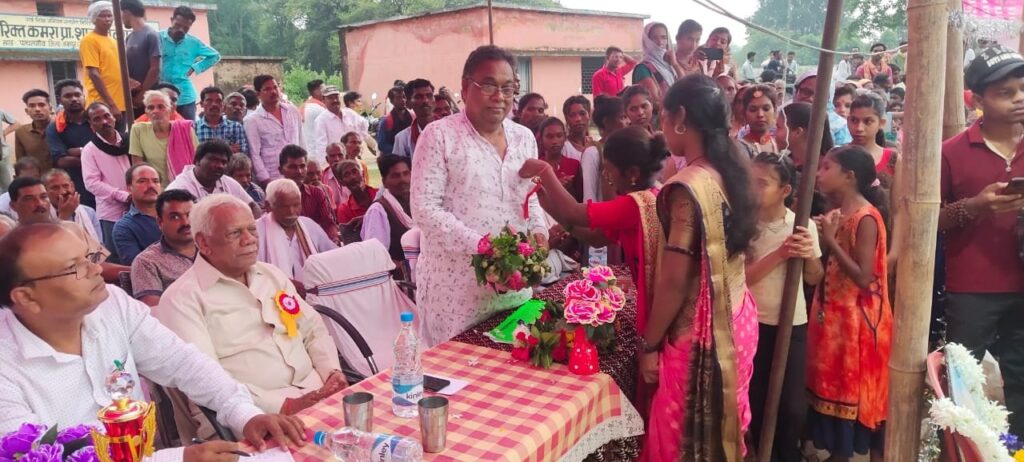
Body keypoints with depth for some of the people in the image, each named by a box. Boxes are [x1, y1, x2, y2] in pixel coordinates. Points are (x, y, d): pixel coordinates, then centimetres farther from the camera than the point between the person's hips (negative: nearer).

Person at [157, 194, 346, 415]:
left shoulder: (271, 274, 17)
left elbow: (313, 329, 20)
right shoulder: (182, 298, -4)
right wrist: (283, 405, -20)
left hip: (316, 391, 7)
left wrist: (333, 370, 0)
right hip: (259, 413, -6)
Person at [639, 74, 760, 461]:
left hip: (702, 332, -8)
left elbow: (674, 280, -20)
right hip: (736, 319, 8)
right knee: (720, 430, 23)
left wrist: (649, 345, -10)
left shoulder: (689, 187, -22)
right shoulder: (732, 170, 2)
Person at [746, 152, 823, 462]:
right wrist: (780, 254, -24)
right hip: (753, 323, 0)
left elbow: (814, 279, 3)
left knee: (793, 405, 3)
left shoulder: (803, 226, -5)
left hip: (793, 324, 1)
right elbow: (741, 276, -16)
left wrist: (809, 256, -16)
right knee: (757, 400, 9)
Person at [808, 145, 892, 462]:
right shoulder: (836, 214, 8)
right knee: (834, 389, 16)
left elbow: (863, 278, -23)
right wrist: (821, 238, 1)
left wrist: (830, 240, -22)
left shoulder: (866, 218, -18)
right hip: (834, 317, 9)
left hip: (857, 322, -8)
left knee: (858, 395, 4)